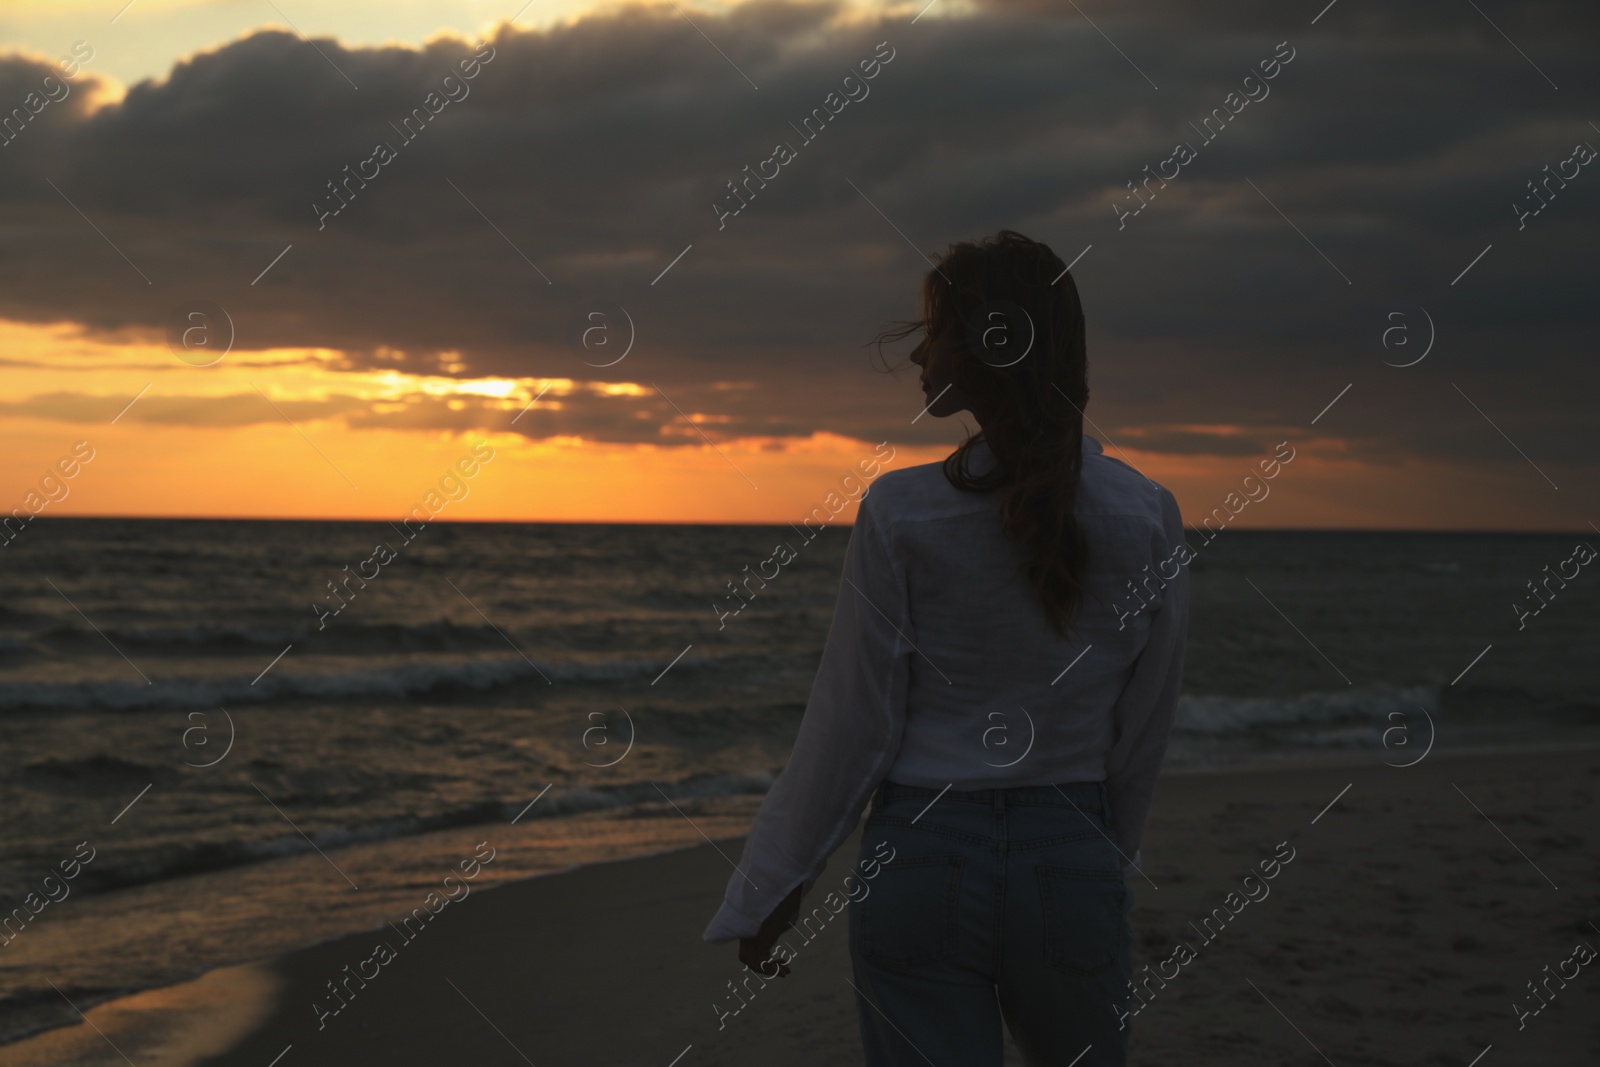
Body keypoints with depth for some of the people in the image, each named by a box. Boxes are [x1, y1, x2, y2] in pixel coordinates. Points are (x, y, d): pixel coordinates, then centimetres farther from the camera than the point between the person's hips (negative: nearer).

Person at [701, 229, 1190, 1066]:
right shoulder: (1147, 517, -3)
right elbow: (1143, 732, 5)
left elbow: (851, 728, -7)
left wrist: (771, 892, 5)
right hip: (1071, 867, 2)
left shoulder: (900, 516, -12)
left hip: (924, 866, -2)